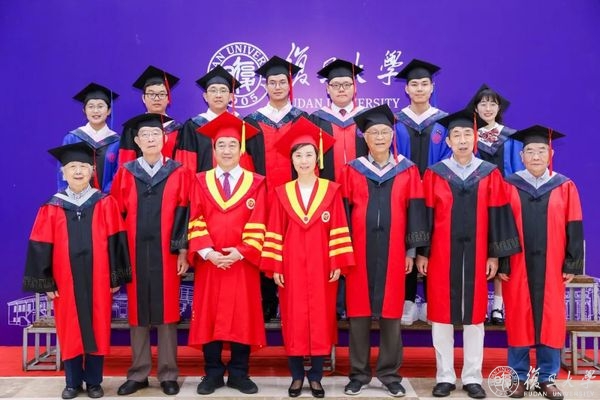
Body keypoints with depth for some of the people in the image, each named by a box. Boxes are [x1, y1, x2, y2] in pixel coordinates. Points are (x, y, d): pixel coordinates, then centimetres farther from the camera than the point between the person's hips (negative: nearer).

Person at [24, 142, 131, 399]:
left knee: (97, 329, 6)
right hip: (65, 282, 1)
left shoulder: (105, 204, 0)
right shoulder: (52, 208, 2)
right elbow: (41, 246, 2)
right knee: (70, 332, 8)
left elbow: (115, 241, -1)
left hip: (98, 281, -1)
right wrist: (46, 282, -2)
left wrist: (116, 277, -3)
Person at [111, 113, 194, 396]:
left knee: (166, 311, 2)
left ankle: (168, 374, 12)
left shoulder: (178, 174, 4)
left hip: (166, 253, -1)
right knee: (137, 312, 6)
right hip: (134, 253, 2)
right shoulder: (125, 174, 7)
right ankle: (138, 373, 17)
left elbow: (184, 214, 0)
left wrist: (183, 250, -6)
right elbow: (117, 215, 5)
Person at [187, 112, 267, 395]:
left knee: (242, 316, 4)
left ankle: (239, 373, 16)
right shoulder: (201, 182, 7)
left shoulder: (255, 183, 4)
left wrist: (241, 252, -16)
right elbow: (195, 222, 0)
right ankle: (213, 373, 17)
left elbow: (257, 225, -3)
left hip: (242, 262, -1)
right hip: (208, 261, 1)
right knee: (208, 316, 5)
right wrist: (207, 251, -14)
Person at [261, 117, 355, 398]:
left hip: (321, 264, -1)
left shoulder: (331, 190, 2)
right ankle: (297, 376, 16)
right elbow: (274, 232, 2)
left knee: (321, 317, 2)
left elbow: (338, 230, -1)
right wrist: (274, 267, -3)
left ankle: (316, 376, 14)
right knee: (294, 318, 4)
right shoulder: (282, 193, 5)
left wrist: (338, 264, -6)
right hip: (291, 264, 1)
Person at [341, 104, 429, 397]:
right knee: (358, 311, 4)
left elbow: (414, 212, 4)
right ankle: (359, 373, 15)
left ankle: (390, 374, 17)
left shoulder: (408, 171, 4)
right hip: (359, 250, 0)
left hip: (392, 252, 0)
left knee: (391, 312, 5)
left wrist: (411, 250, 0)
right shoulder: (352, 170, 4)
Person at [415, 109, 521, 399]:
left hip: (476, 254, 1)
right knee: (441, 314, 3)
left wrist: (494, 254, -1)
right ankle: (445, 376, 14)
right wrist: (422, 253, -2)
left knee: (474, 314, 6)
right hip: (442, 253, 0)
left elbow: (497, 216, 3)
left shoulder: (490, 174, 4)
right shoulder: (434, 174, 2)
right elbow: (426, 215, 1)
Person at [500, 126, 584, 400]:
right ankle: (519, 377, 15)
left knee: (551, 321, 5)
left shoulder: (565, 187, 3)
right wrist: (499, 263, -7)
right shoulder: (508, 186, 0)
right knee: (518, 321, 4)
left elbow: (574, 229, 3)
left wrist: (572, 264, -3)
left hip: (551, 267, 1)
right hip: (516, 267, -1)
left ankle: (547, 378, 17)